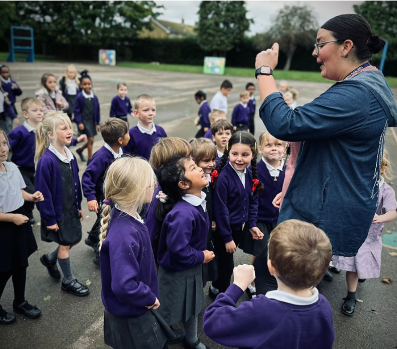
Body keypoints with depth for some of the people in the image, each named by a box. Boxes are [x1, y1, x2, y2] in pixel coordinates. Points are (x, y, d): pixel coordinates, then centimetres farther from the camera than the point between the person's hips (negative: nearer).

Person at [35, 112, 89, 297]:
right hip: (57, 211, -7)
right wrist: (50, 219, -16)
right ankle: (68, 281, 29)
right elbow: (43, 192, -21)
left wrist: (79, 206, 12)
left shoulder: (70, 156, -1)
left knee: (75, 239, 19)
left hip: (71, 208, 7)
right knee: (65, 244, 8)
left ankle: (49, 259, 45)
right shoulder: (47, 160, -24)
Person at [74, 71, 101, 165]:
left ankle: (80, 150, 40)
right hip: (84, 121, -5)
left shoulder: (94, 97, 2)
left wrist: (97, 123, 9)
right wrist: (79, 122, -13)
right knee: (90, 140, -7)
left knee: (90, 140, 12)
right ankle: (90, 160, 4)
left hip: (92, 121, 5)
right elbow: (76, 110, -7)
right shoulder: (79, 97, -10)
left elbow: (97, 110, 8)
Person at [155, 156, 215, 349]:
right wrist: (202, 257, -18)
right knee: (167, 314, 16)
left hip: (192, 269, 8)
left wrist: (201, 254, 2)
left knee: (192, 308, 28)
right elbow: (179, 251, -33)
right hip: (177, 274, -8)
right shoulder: (183, 214, -36)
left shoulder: (197, 202, -6)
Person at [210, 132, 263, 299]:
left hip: (238, 227, 6)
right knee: (226, 264, 9)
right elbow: (220, 210, -22)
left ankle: (216, 288, 44)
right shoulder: (223, 177, -26)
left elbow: (253, 201, 7)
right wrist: (227, 238, -17)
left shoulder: (250, 174, -4)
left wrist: (252, 224, 2)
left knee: (225, 262, 21)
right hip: (223, 229, -6)